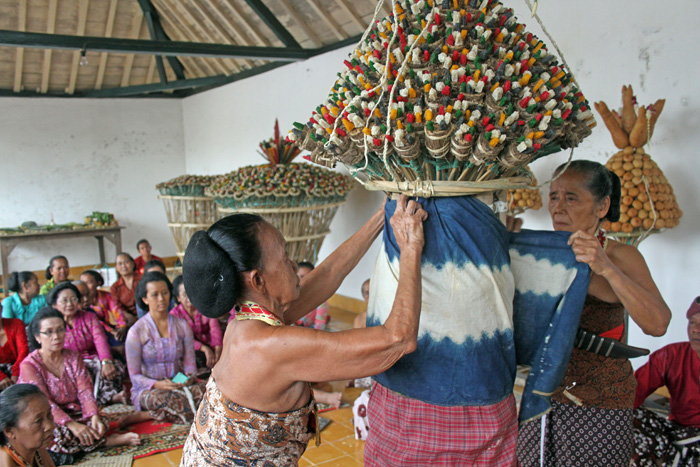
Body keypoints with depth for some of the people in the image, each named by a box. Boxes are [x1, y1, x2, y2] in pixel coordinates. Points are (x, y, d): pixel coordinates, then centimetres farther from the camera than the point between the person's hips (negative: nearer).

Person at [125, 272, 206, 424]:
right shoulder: (136, 332, -4)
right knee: (161, 397, -38)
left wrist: (189, 377, -18)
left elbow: (190, 362, 6)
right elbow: (135, 375, -3)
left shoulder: (182, 325, 7)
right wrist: (157, 384, -22)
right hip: (148, 389, -2)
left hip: (179, 384, 2)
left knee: (201, 390, -31)